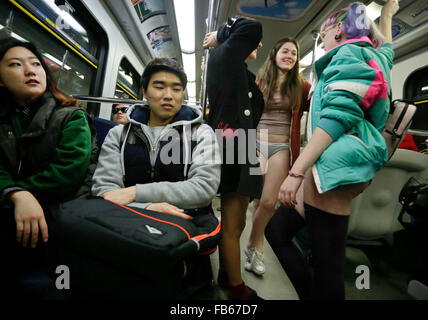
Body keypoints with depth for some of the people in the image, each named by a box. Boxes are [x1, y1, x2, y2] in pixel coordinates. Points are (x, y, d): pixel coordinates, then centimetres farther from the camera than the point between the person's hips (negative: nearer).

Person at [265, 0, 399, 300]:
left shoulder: (348, 53, 0)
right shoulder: (373, 58, 27)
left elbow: (338, 116, -15)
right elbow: (387, 48, 52)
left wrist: (296, 172, -21)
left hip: (333, 165, -10)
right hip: (328, 163, 10)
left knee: (327, 262, -5)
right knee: (277, 229, 10)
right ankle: (309, 293, 18)